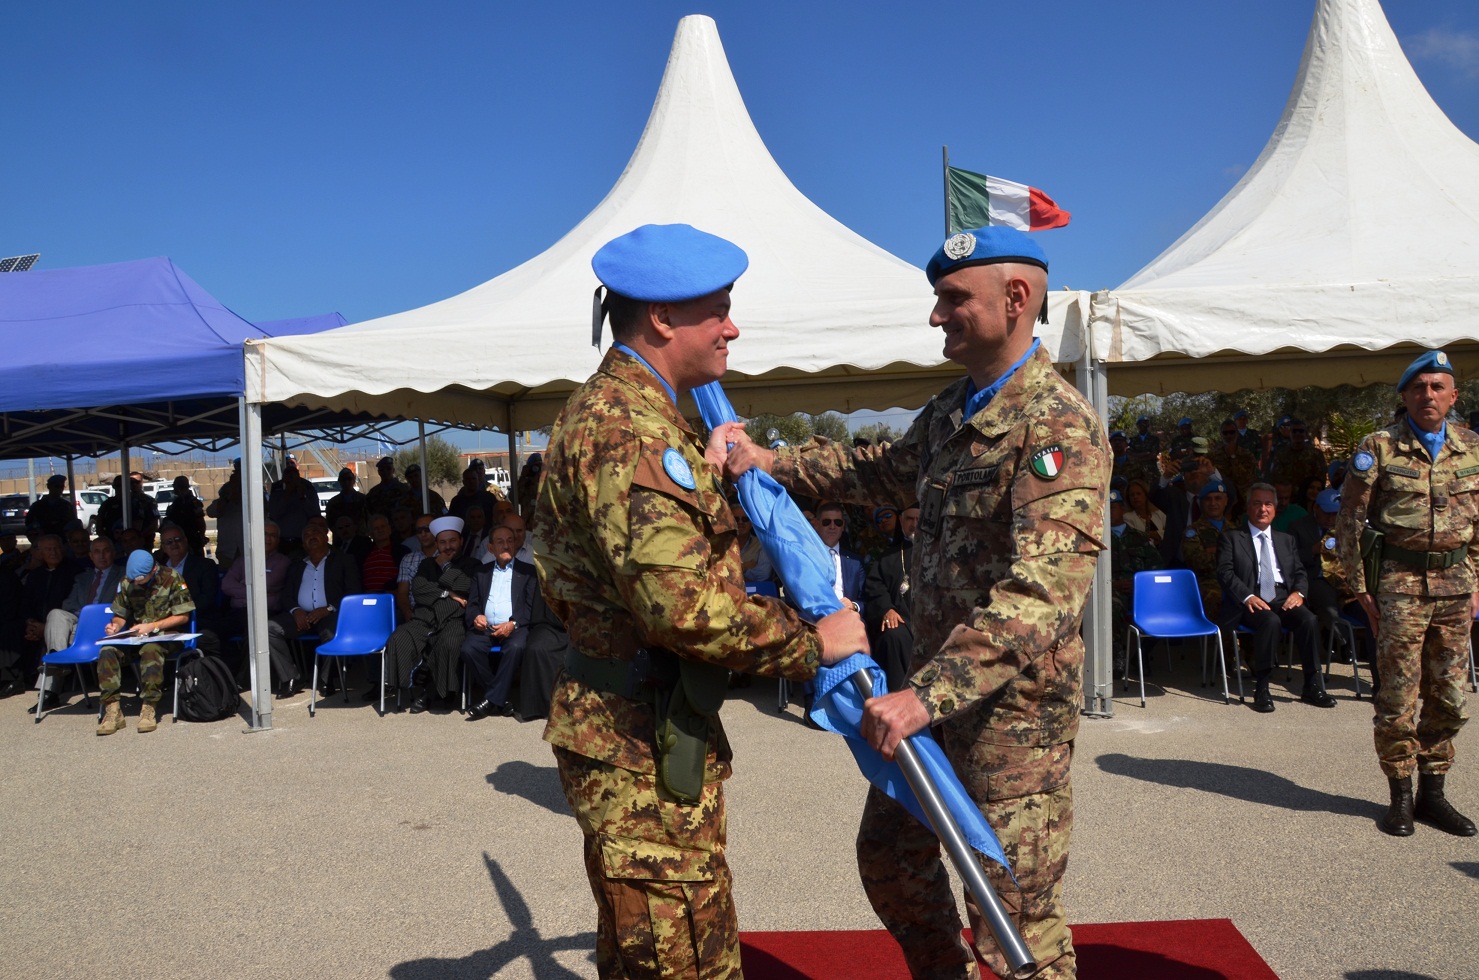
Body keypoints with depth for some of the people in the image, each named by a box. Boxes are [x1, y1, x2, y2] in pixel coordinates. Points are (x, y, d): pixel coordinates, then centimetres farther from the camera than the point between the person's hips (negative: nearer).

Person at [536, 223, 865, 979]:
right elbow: (683, 601, -30)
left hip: (642, 736, 11)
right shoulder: (624, 427, -21)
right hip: (644, 747, -11)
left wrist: (706, 477, 22)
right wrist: (811, 641, -19)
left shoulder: (619, 411, 16)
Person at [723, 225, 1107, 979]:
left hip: (1013, 708, -9)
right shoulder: (951, 409, 8)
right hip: (936, 689, 9)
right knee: (889, 854, 22)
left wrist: (926, 695, -36)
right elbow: (886, 470, 26)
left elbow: (1039, 596, -30)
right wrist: (773, 463, 14)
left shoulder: (1060, 428, -21)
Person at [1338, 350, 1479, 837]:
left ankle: (1432, 793, 24)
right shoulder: (1379, 447, -4)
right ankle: (1401, 797, 14)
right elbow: (1349, 520, -3)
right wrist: (1360, 588, -5)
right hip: (1401, 581, -4)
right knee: (1399, 696, 0)